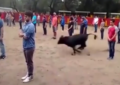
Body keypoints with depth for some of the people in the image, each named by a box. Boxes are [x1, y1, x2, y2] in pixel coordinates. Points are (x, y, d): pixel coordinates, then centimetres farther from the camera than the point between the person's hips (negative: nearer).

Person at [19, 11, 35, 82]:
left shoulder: (31, 26, -21)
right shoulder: (25, 24, 9)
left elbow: (25, 37, -22)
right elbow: (21, 33, 10)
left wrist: (22, 34, -2)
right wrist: (23, 34, -11)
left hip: (30, 47, -9)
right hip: (25, 46, 9)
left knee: (29, 61, 4)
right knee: (27, 61, 19)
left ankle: (30, 75, 19)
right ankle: (28, 73, 33)